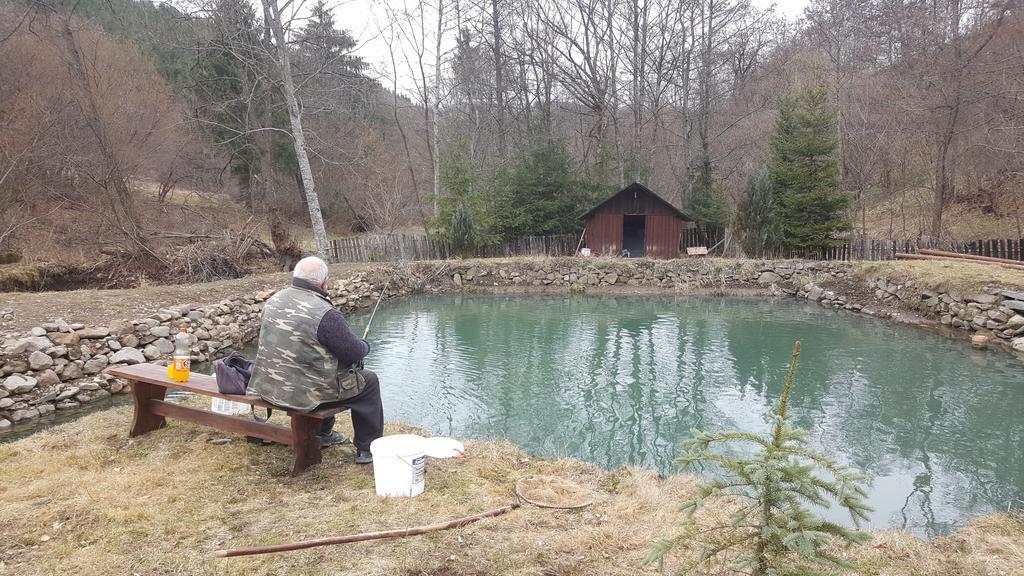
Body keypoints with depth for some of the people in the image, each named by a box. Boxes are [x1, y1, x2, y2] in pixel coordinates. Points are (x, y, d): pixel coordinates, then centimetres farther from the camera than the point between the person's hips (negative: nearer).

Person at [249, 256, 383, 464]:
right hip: (306, 392, -8)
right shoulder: (325, 313, -23)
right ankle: (367, 449, 17)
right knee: (369, 381, 11)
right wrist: (365, 345, 8)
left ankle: (323, 434, 47)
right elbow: (354, 353, -16)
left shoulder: (273, 301, 2)